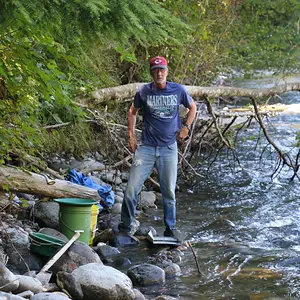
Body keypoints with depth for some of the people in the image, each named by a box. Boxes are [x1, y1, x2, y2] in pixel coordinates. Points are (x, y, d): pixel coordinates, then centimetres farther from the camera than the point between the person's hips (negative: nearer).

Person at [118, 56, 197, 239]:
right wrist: (131, 136, 8)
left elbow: (192, 107, 18)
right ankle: (125, 228, 5)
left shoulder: (178, 90, -1)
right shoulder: (144, 91, -1)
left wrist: (186, 127, 7)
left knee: (169, 192, 7)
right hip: (146, 148, 0)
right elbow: (133, 112, 15)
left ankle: (170, 229, 21)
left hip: (169, 148, 0)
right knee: (131, 190, -8)